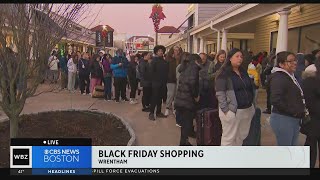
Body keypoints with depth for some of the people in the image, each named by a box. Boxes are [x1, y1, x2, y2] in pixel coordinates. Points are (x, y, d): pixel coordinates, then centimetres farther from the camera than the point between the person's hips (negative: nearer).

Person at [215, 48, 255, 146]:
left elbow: (250, 88, 20)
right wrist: (225, 110, -18)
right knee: (229, 138, 2)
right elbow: (220, 93, -13)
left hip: (247, 110, 7)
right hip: (232, 111, -7)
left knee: (241, 136, 17)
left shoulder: (244, 72, 14)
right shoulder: (224, 73, -8)